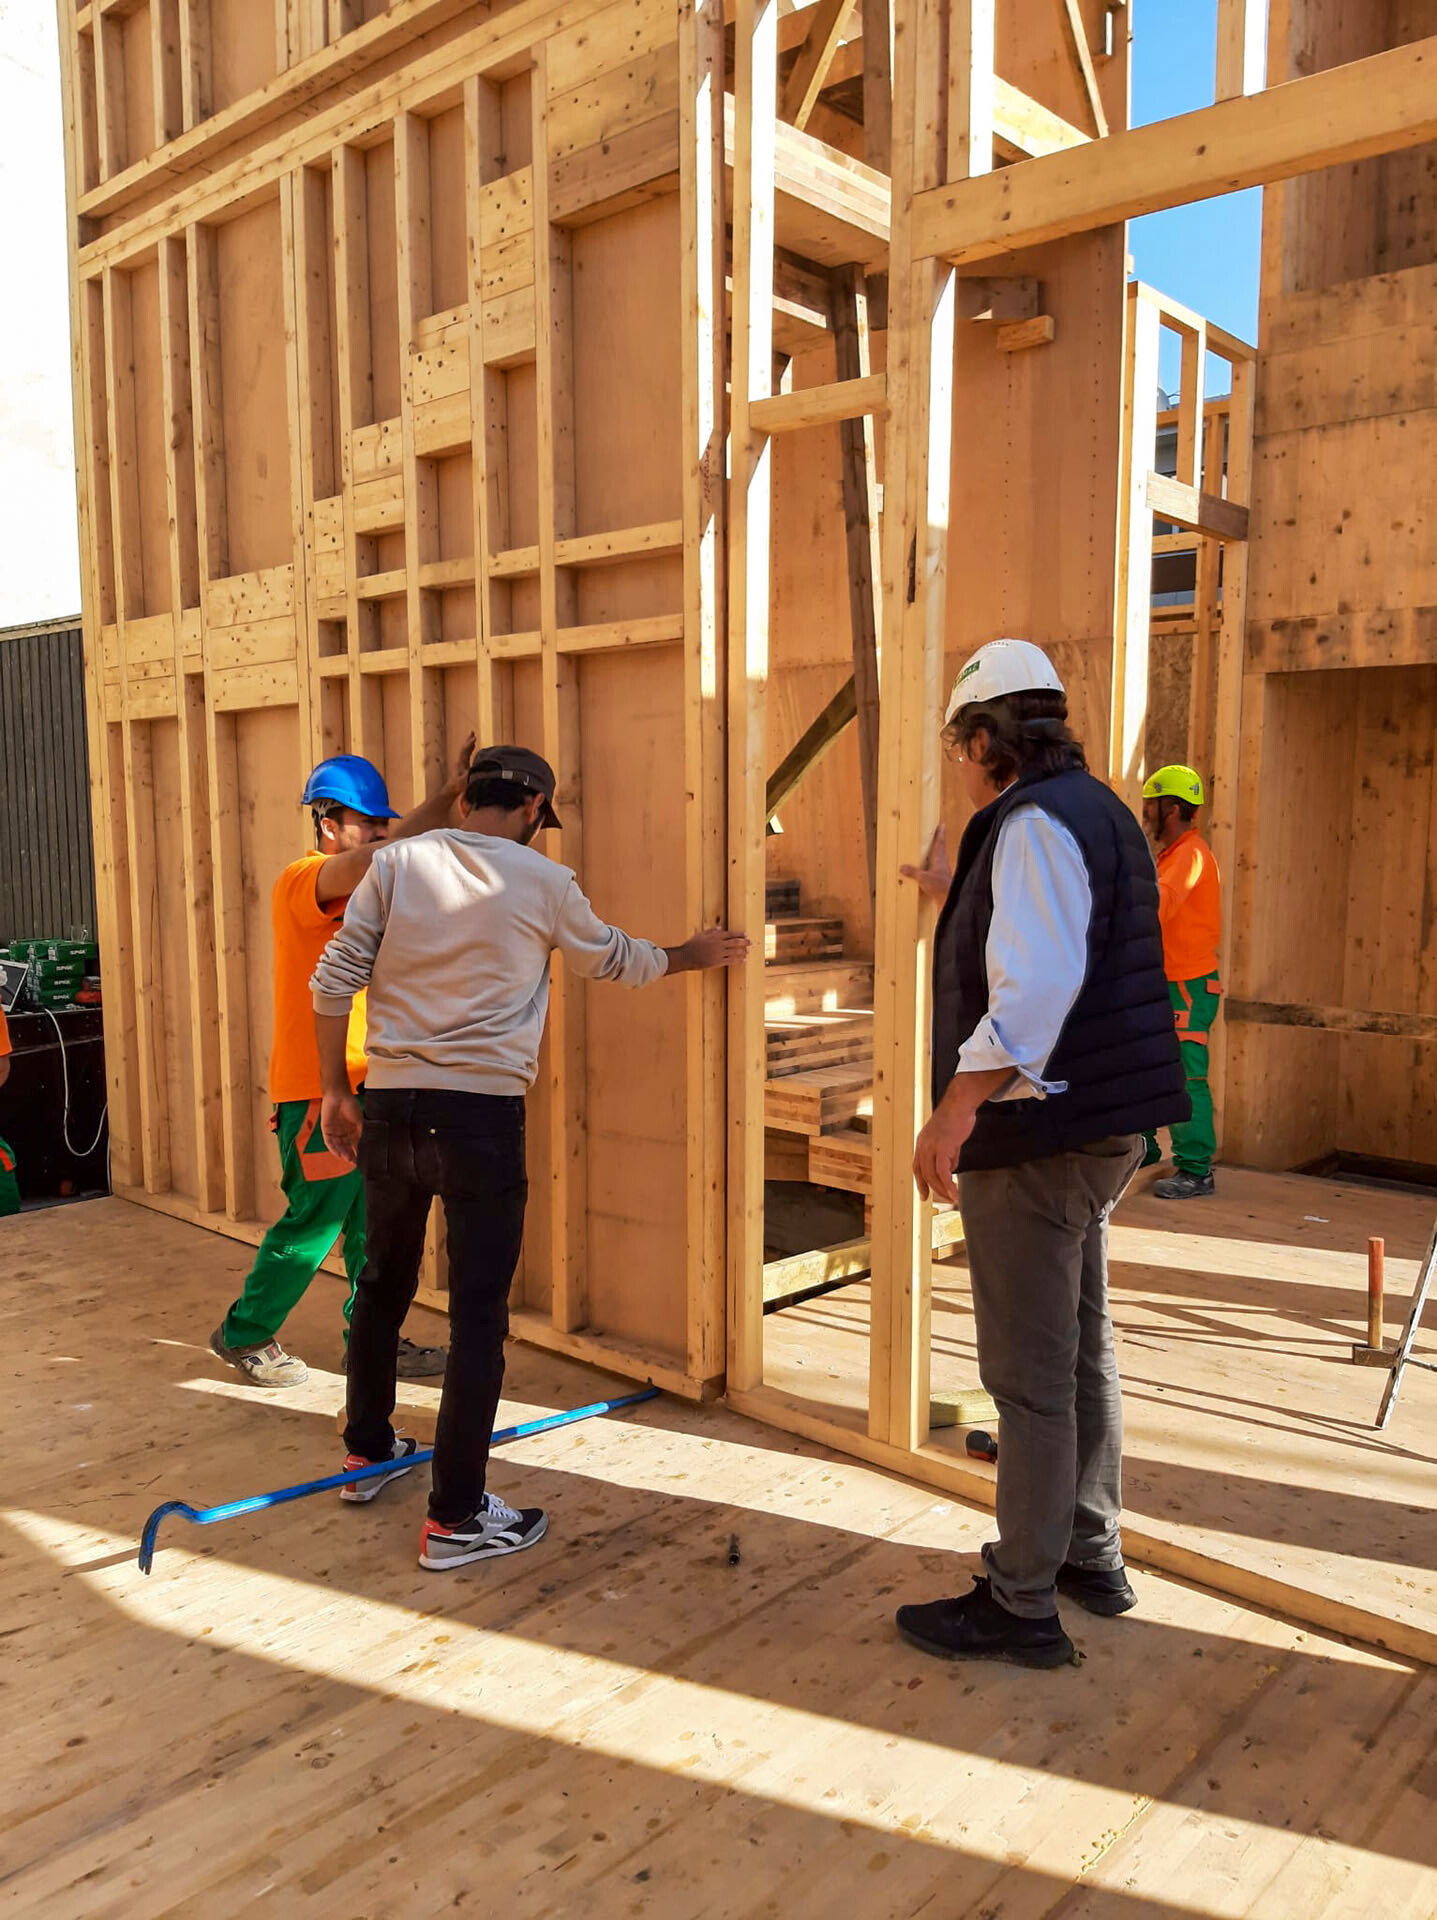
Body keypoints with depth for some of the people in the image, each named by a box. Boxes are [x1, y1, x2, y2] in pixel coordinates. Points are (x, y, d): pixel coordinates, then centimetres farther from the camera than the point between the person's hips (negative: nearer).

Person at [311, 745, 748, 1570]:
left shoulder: (399, 862, 4)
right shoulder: (543, 882, -2)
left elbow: (334, 978, 1)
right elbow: (612, 958, 15)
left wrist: (337, 1090, 10)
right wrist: (690, 955, 33)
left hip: (390, 1107, 5)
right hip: (482, 1114, -4)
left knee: (384, 1283, 23)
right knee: (479, 1315, 3)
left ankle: (368, 1451, 41)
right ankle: (455, 1518, 9)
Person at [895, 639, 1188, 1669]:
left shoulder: (1036, 820, -17)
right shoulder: (1095, 811, 15)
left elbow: (1038, 983, -30)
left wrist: (957, 1108, -32)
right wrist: (960, 900, 37)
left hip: (1037, 1131, -11)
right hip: (1096, 1124, 11)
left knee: (1029, 1374, -1)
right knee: (1080, 1351, 21)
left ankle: (1021, 1605, 12)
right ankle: (1092, 1555, 36)